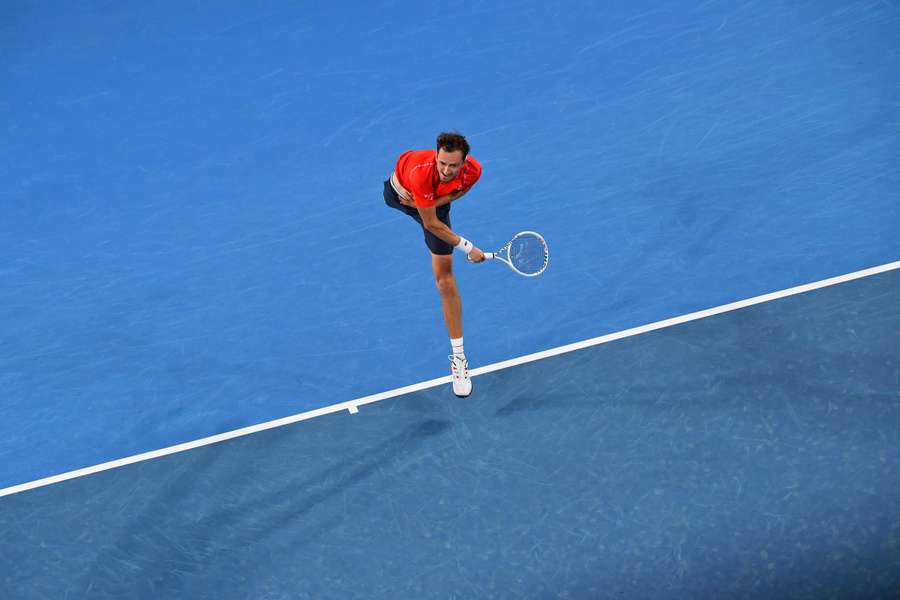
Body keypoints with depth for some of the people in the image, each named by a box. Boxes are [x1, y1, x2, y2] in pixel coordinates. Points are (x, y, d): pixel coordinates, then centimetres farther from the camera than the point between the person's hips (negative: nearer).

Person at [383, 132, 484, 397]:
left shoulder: (473, 171, -34)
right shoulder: (421, 172, -42)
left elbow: (457, 193, -9)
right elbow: (431, 224, -32)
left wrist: (434, 201, -26)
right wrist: (467, 248, -28)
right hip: (398, 191, -2)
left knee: (445, 280, -4)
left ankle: (458, 358, -2)